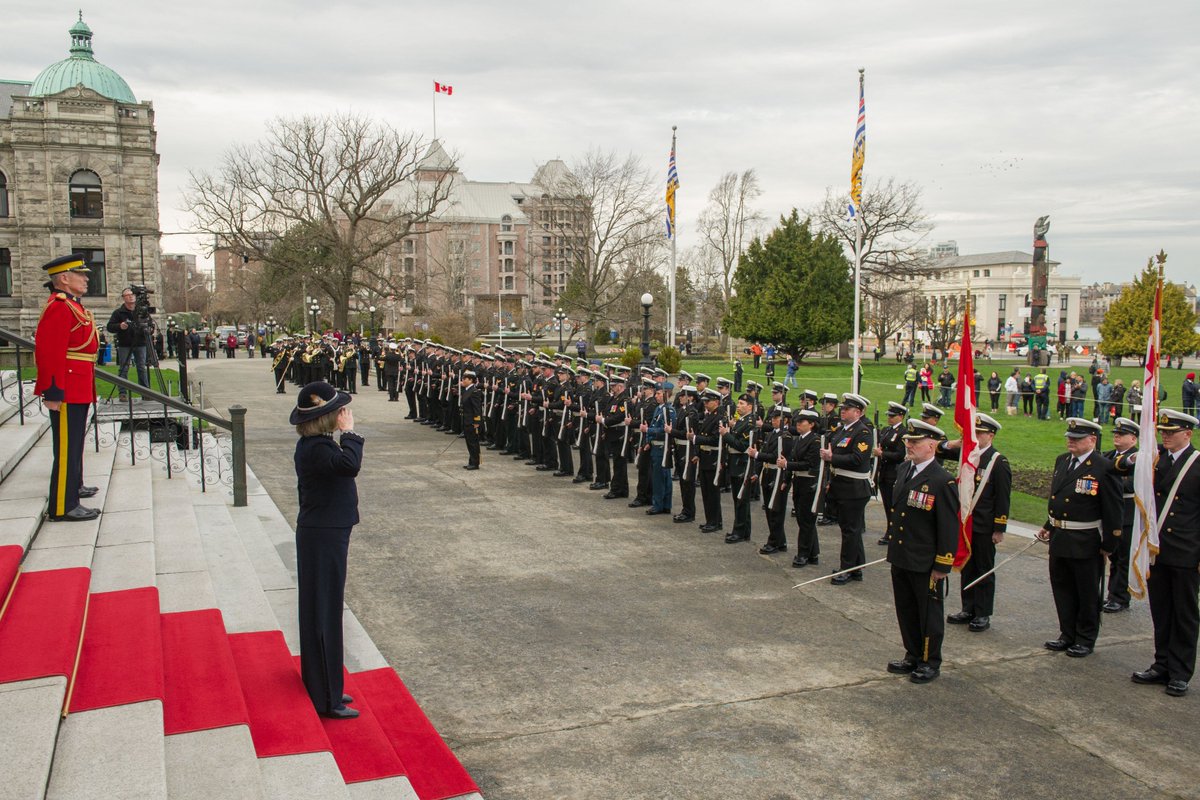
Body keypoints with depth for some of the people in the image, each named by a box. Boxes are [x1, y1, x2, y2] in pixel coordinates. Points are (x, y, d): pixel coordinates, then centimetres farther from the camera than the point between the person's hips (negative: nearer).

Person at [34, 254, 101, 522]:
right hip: (67, 391, -11)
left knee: (73, 443, 23)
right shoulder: (59, 307, -16)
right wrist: (53, 393, -25)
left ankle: (73, 486, 37)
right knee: (67, 447, -7)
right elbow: (49, 353, -23)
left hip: (78, 390, 11)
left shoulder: (73, 306, 16)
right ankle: (64, 506, -3)